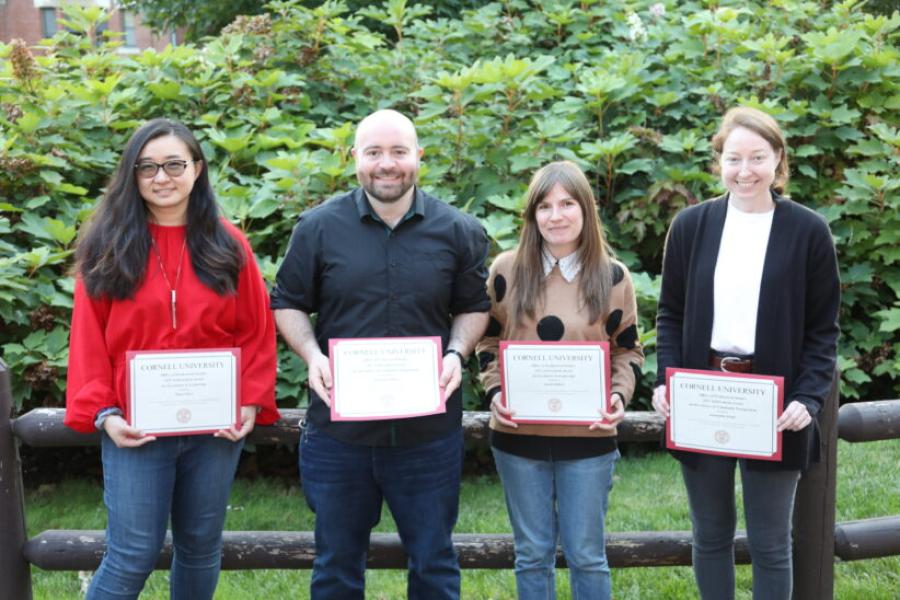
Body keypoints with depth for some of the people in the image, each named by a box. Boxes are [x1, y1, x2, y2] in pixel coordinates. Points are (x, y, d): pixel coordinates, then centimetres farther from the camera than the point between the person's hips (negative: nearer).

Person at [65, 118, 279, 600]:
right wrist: (102, 412, -9)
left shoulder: (228, 245, 3)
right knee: (133, 555, 0)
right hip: (135, 429, -2)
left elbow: (257, 333, 3)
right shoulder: (107, 248, -1)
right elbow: (89, 341, -1)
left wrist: (252, 403, -6)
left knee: (200, 546, 14)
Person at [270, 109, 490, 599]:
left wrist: (456, 353, -9)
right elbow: (288, 304, 6)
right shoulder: (318, 227, -2)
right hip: (338, 427, 0)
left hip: (430, 427, 0)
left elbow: (473, 307, 10)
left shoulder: (457, 231, 1)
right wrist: (312, 355, -11)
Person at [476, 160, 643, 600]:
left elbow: (627, 350, 7)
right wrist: (494, 392, -8)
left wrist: (619, 396, -11)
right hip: (518, 436, 1)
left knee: (586, 554, 8)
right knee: (532, 553, 11)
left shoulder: (612, 276, 0)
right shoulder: (506, 270, 0)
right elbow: (488, 341, 8)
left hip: (588, 438, -1)